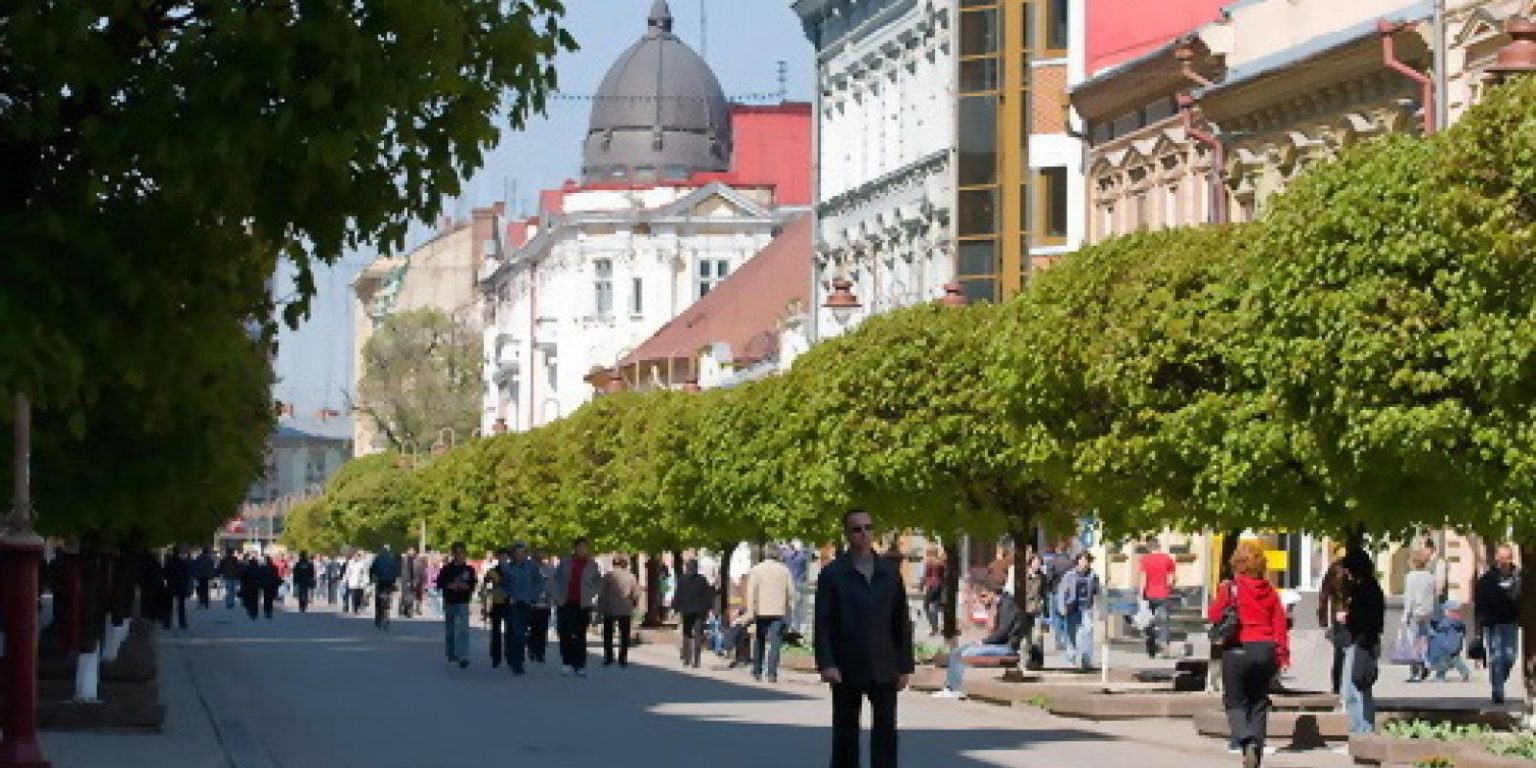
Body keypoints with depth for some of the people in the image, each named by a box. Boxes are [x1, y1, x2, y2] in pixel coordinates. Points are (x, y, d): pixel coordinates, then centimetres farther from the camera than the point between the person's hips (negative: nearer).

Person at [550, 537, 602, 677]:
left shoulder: (591, 565, 3)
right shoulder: (565, 562, 4)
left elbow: (598, 582, 13)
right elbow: (554, 579, 8)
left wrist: (591, 594, 1)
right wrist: (555, 596, 0)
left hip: (582, 605, -1)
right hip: (565, 603, 1)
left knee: (580, 636, 1)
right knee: (565, 634, -1)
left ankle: (580, 665, 3)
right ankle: (566, 663, 9)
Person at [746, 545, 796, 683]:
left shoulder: (756, 570, -1)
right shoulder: (784, 570, 3)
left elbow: (751, 593, -6)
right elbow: (791, 593, 4)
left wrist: (750, 614, -7)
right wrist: (787, 610, 15)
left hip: (761, 612, 0)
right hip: (778, 613, 0)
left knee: (759, 642, 15)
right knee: (775, 643, -4)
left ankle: (757, 672, 20)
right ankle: (772, 673, -16)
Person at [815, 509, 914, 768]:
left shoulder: (890, 572, 9)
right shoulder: (832, 574, 1)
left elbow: (902, 622, 11)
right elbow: (822, 623, -5)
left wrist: (904, 666, 6)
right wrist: (826, 663, -16)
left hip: (884, 669, 1)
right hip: (846, 670, -1)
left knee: (886, 728, -8)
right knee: (845, 733, 7)